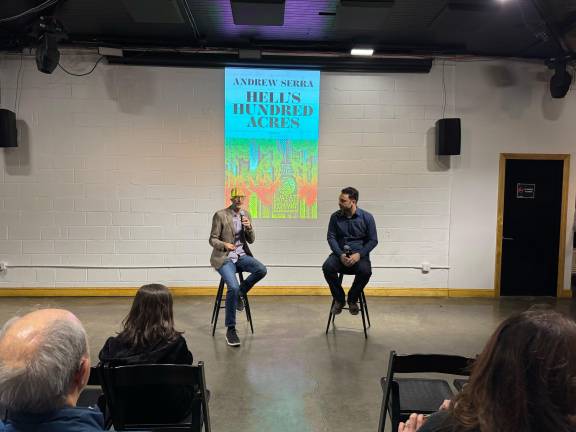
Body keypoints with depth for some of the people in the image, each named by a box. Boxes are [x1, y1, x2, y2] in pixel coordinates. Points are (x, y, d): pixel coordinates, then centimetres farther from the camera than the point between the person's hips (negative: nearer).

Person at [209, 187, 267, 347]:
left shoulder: (246, 214, 8)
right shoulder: (220, 215, -7)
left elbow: (251, 240, 9)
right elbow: (212, 239, -5)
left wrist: (249, 227, -11)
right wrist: (224, 245, -26)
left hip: (241, 256, 5)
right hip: (224, 258, -5)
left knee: (262, 270, -24)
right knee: (233, 287, -28)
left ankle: (240, 293, 4)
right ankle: (230, 330, -13)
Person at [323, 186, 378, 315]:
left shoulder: (367, 217, -5)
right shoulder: (335, 217, 0)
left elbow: (373, 240, -3)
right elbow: (331, 238, -1)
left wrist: (359, 254, -18)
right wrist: (340, 254, -17)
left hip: (359, 254, -1)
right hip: (340, 253, 2)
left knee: (365, 271, -34)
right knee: (327, 267, -30)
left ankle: (352, 299, -5)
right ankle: (339, 299, -7)